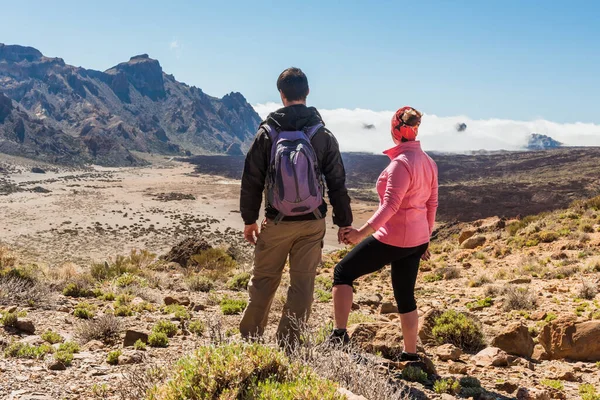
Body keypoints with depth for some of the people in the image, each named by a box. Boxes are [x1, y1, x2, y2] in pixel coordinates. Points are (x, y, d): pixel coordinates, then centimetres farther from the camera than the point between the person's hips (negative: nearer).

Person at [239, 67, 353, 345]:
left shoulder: (267, 132, -4)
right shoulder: (323, 134, -3)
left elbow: (252, 180, -1)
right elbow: (337, 183, 0)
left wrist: (249, 219, 10)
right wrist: (344, 222, 9)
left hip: (277, 222, 0)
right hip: (313, 223, 0)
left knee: (263, 282, 13)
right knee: (302, 285, 7)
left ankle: (249, 340, 22)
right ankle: (287, 344, 12)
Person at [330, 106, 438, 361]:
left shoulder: (401, 163, -18)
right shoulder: (428, 162, 8)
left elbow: (390, 206, -25)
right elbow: (432, 204, 13)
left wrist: (362, 232, -26)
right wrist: (425, 238, 22)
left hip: (392, 239, -8)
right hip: (417, 240, 8)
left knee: (343, 272, 5)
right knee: (405, 297, 17)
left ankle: (339, 334, -1)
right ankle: (410, 354, 23)